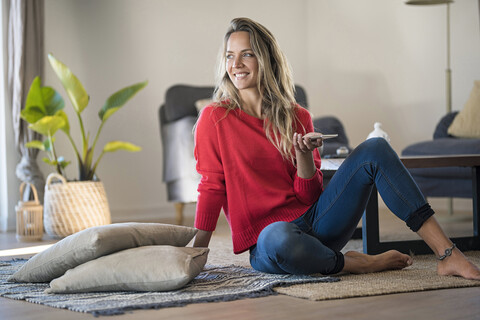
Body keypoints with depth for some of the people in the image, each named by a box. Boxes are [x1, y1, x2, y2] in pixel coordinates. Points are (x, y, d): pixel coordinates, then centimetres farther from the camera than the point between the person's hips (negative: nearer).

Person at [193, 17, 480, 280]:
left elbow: (309, 196, 7)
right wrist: (196, 254, -8)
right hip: (267, 234, -4)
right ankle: (353, 263, -12)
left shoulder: (297, 117, 8)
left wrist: (304, 155, -11)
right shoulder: (215, 118, -1)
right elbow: (211, 188, -1)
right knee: (282, 241, -44)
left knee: (375, 149, -14)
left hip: (314, 221, 4)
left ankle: (447, 254, -18)